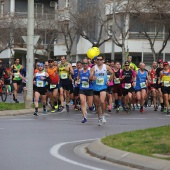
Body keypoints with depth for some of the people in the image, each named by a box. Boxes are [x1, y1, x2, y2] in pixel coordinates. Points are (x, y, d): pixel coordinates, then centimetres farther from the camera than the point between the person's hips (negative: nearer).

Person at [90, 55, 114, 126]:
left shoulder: (106, 67, -1)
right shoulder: (94, 68, -4)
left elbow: (112, 73, 16)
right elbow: (90, 77, -12)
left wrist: (109, 80, 6)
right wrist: (92, 78, -35)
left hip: (103, 87, -2)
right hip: (96, 88, 2)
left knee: (102, 101, -24)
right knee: (97, 104, 10)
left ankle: (103, 115, -4)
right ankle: (99, 118, 26)